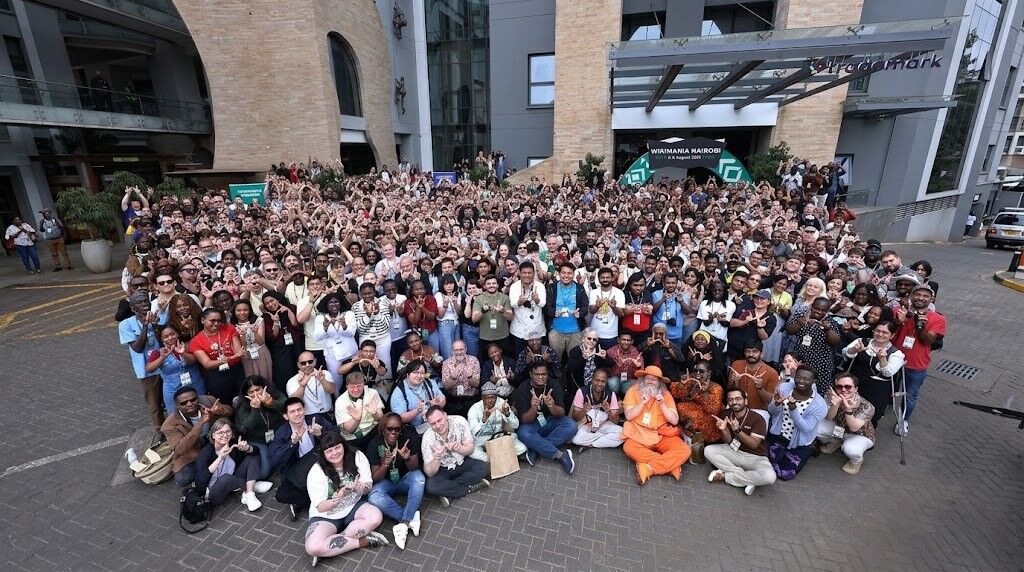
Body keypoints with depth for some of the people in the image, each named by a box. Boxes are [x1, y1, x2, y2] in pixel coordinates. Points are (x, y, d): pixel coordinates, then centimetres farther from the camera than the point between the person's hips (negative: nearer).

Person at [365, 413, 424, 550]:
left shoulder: (409, 438, -18)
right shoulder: (374, 444, -18)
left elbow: (414, 468, -12)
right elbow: (375, 478, -15)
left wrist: (407, 458, -35)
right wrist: (385, 464, -36)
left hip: (406, 479, 0)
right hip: (385, 482, 0)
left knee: (419, 478, -32)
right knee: (374, 497, -31)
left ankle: (404, 524, -27)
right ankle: (411, 518, -21)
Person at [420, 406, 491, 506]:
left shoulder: (460, 422, -22)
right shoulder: (428, 438, -24)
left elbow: (470, 448, -16)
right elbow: (429, 473, -21)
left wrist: (457, 448, -37)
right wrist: (437, 458, -42)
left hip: (462, 462, 2)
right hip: (442, 469, -2)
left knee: (482, 467, -21)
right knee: (431, 486, -30)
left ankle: (448, 492, -14)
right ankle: (470, 487, -12)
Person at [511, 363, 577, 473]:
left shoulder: (554, 385, -12)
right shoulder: (523, 389, -17)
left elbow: (561, 413, -17)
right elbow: (525, 420, -20)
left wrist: (552, 406, -40)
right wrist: (533, 408, -43)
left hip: (550, 421, 2)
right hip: (531, 424, -2)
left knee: (571, 426, -24)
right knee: (523, 433, -33)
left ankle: (535, 449, -21)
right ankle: (560, 455, -24)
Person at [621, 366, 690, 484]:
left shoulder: (665, 394, 3)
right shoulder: (633, 391, -1)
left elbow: (674, 421, -3)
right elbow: (628, 416, -9)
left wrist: (662, 404, -15)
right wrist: (643, 402, -19)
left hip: (662, 436, 2)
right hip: (639, 435, -2)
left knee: (684, 450, -23)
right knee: (628, 447, -33)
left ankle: (649, 468, -23)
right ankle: (670, 464, -21)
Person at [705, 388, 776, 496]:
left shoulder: (758, 419, -17)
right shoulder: (727, 414, -4)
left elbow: (754, 445, -21)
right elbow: (728, 441, -4)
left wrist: (737, 430, -36)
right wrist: (724, 430, -26)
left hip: (755, 457, -4)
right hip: (734, 452, 4)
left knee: (769, 476, -34)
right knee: (708, 450, -16)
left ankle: (725, 476, -14)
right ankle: (748, 479, -14)